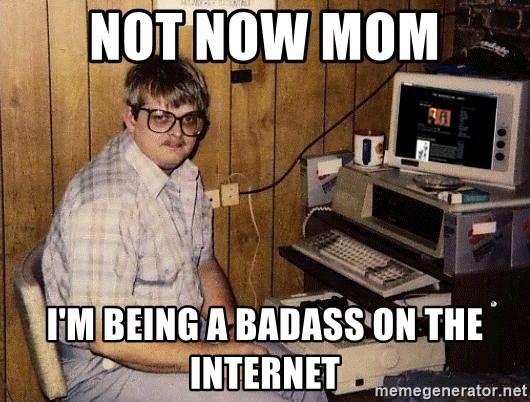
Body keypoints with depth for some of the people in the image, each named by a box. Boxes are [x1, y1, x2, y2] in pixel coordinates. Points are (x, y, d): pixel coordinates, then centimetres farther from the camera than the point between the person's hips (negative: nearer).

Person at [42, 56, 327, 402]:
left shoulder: (185, 176, 4)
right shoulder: (106, 201, -26)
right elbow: (105, 336, -28)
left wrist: (233, 331, -3)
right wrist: (215, 356, -24)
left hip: (183, 335, 9)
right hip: (107, 370, -9)